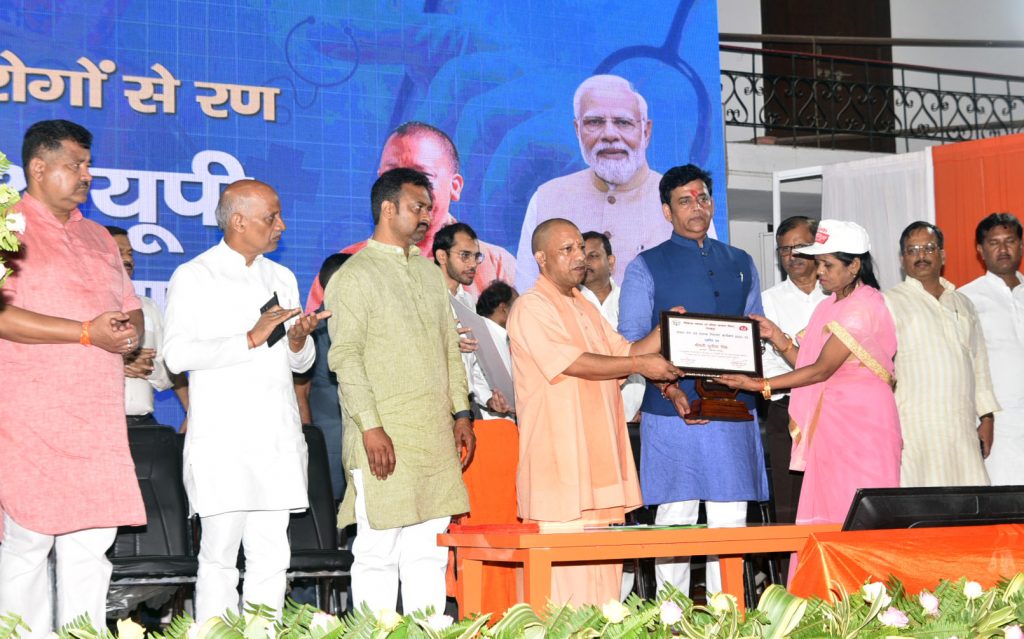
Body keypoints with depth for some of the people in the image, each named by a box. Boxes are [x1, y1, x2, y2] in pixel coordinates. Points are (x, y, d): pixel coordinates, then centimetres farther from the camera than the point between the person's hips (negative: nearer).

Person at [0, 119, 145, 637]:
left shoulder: (97, 238, 21)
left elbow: (131, 309, 24)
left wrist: (130, 332, 0)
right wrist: (88, 332, -17)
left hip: (97, 417, 6)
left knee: (92, 544, 5)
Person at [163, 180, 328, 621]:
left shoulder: (282, 279, 18)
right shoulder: (194, 277, 0)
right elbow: (176, 355, -12)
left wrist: (298, 340, -1)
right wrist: (250, 339, -14)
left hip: (278, 436, 5)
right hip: (222, 437, -5)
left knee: (271, 555, 4)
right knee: (219, 555, -6)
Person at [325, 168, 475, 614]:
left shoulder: (429, 273, 18)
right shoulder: (355, 275, -4)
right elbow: (345, 356, -11)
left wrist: (461, 413, 15)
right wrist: (370, 426, -18)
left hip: (436, 438, 7)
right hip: (385, 439, -7)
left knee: (429, 551, 8)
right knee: (379, 552, -4)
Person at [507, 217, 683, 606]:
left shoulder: (584, 307, 21)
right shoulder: (531, 308, -7)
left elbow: (626, 352, 22)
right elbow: (574, 363, -17)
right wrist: (638, 365, -14)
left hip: (600, 463, 8)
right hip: (561, 466, -8)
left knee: (604, 573, 6)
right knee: (568, 579, -10)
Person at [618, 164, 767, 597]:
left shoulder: (741, 265, 18)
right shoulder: (646, 267, 6)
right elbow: (630, 344, 0)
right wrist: (675, 391, -13)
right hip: (672, 410, -3)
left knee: (730, 520, 2)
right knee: (674, 519, -3)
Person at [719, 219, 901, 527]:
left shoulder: (863, 306, -11)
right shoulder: (828, 307, 18)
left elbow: (822, 370, -16)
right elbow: (809, 366, 12)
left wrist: (759, 385, -17)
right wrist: (776, 337, -1)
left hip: (861, 428, -8)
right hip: (828, 426, 8)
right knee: (825, 520, 2)